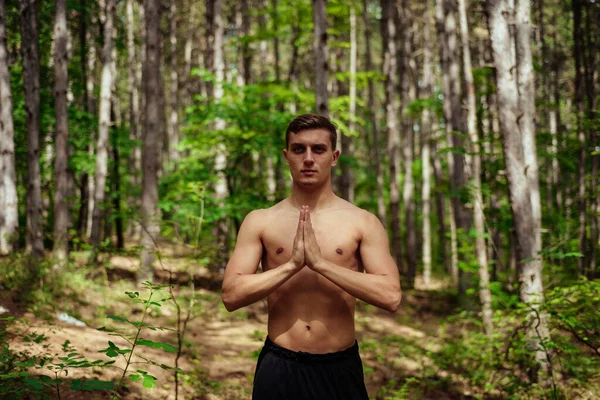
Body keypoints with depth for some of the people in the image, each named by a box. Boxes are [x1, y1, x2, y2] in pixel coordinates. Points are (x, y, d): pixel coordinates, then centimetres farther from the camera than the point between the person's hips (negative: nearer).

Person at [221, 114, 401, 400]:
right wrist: (292, 264, -17)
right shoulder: (259, 222, 2)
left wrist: (320, 262, -18)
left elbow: (390, 297, -12)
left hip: (339, 368, 0)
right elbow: (231, 296, -6)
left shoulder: (363, 223, -1)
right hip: (279, 367, 0)